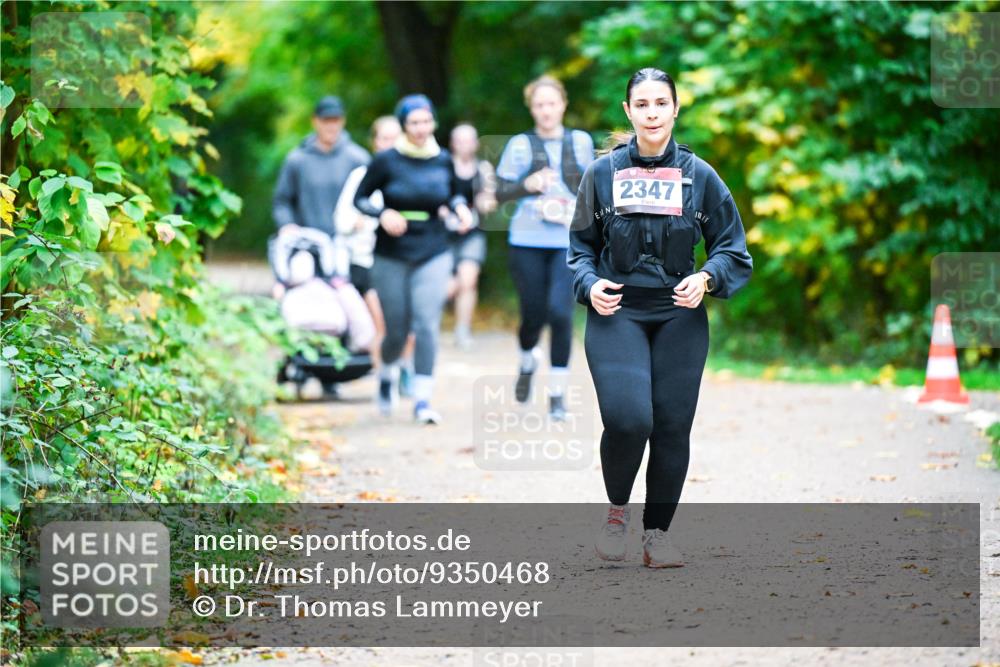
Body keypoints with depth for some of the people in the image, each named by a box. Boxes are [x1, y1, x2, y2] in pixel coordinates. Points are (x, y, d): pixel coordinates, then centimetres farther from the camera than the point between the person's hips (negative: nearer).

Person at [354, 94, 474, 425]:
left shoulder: (443, 161, 1)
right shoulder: (387, 161, -8)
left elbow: (454, 193, 18)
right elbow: (360, 198, 0)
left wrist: (460, 208, -4)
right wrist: (382, 213, -19)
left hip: (433, 254, 1)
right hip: (391, 257, -1)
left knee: (427, 326, -11)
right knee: (396, 330, 6)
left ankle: (422, 400, -6)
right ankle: (387, 375, 39)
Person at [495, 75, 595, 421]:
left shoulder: (581, 142, 8)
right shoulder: (520, 145, 3)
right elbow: (500, 192, 2)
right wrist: (527, 185, -15)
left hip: (570, 242, 0)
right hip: (527, 242, 0)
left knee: (560, 311, -15)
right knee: (533, 314, 3)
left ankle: (557, 393, -6)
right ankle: (527, 361, 38)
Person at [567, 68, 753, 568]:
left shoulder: (699, 175, 4)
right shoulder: (602, 173, 5)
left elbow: (734, 251, 8)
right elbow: (580, 246, 13)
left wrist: (707, 279, -12)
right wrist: (589, 285, -7)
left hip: (680, 318, 1)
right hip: (616, 314, -1)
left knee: (672, 426, -1)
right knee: (627, 418, -19)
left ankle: (657, 533, 14)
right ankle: (616, 510, 7)